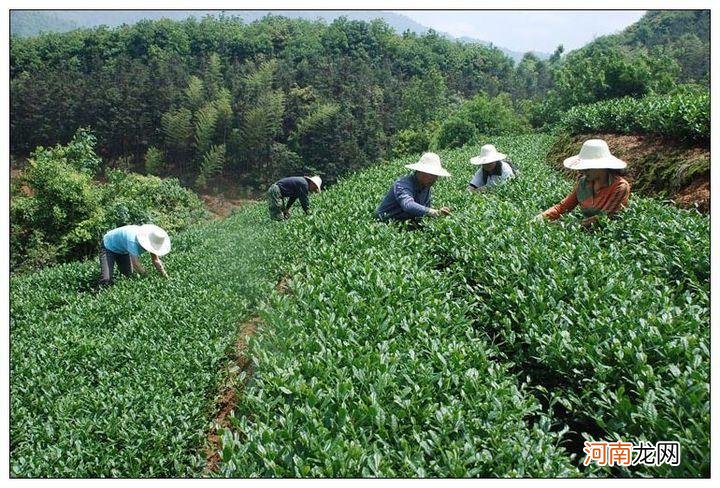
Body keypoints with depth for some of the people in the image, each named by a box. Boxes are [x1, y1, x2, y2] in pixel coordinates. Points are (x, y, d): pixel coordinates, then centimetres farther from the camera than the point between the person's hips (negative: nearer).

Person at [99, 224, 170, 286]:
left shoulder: (152, 241, -21)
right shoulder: (133, 242, -43)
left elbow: (156, 260, -11)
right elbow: (136, 264, -40)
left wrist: (166, 277, -14)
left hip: (123, 250, 7)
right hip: (109, 246, -7)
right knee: (106, 281, -20)